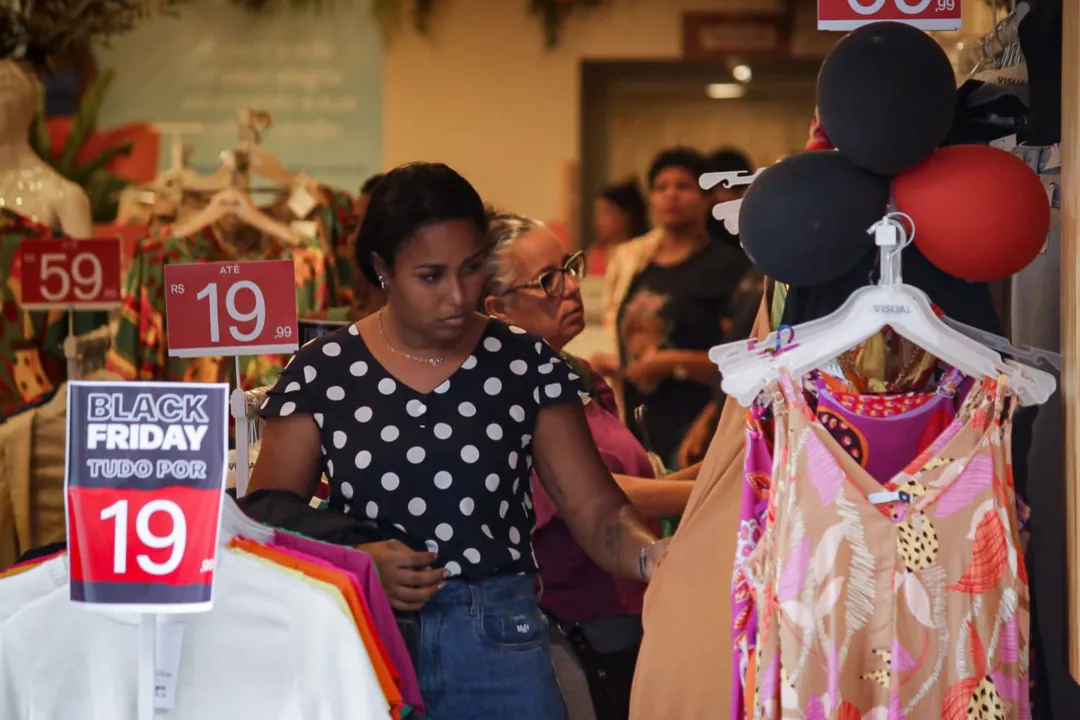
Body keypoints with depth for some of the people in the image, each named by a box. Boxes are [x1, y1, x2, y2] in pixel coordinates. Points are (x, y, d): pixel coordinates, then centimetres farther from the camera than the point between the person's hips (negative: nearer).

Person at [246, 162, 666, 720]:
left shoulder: (526, 366, 1)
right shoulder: (322, 372, -1)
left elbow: (593, 508, -4)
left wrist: (652, 555, -25)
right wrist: (357, 562, -17)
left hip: (498, 647, 0)